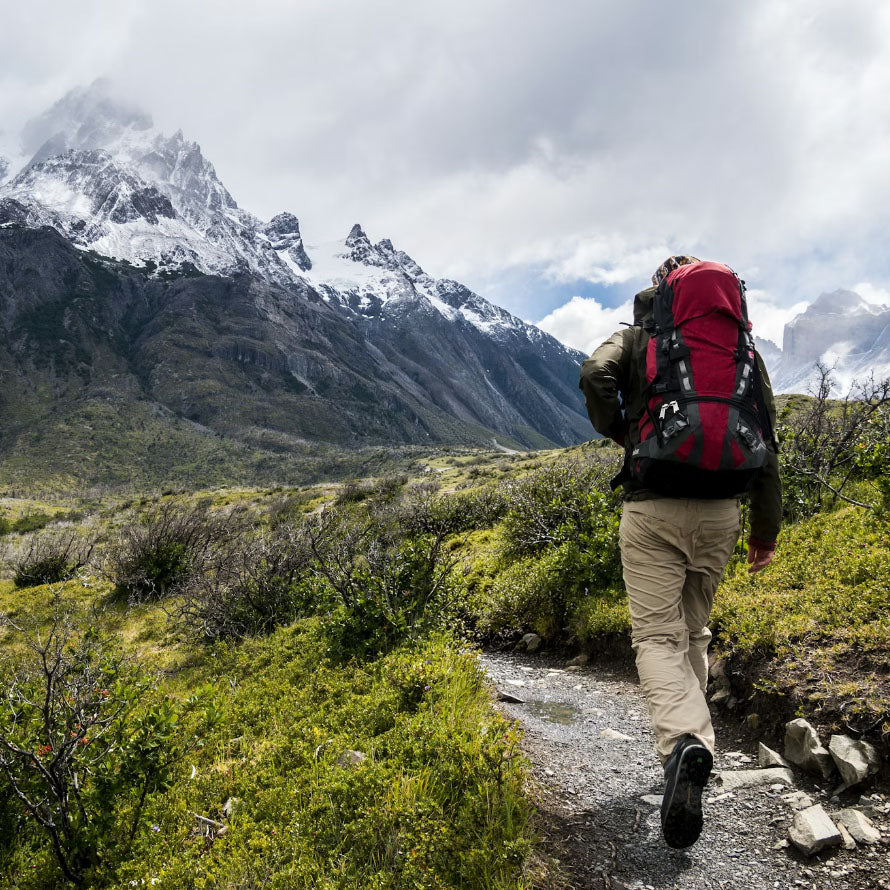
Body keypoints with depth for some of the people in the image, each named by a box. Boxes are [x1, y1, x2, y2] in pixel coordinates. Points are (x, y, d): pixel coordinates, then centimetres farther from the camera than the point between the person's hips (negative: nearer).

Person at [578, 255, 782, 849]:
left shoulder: (636, 338, 6)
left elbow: (595, 375, -16)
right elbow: (767, 440, 9)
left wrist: (619, 433, 3)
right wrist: (767, 526, 14)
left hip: (653, 508, -3)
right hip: (720, 510, 4)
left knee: (657, 634, -2)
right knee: (694, 630, 20)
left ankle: (684, 741, -24)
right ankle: (691, 735, 25)